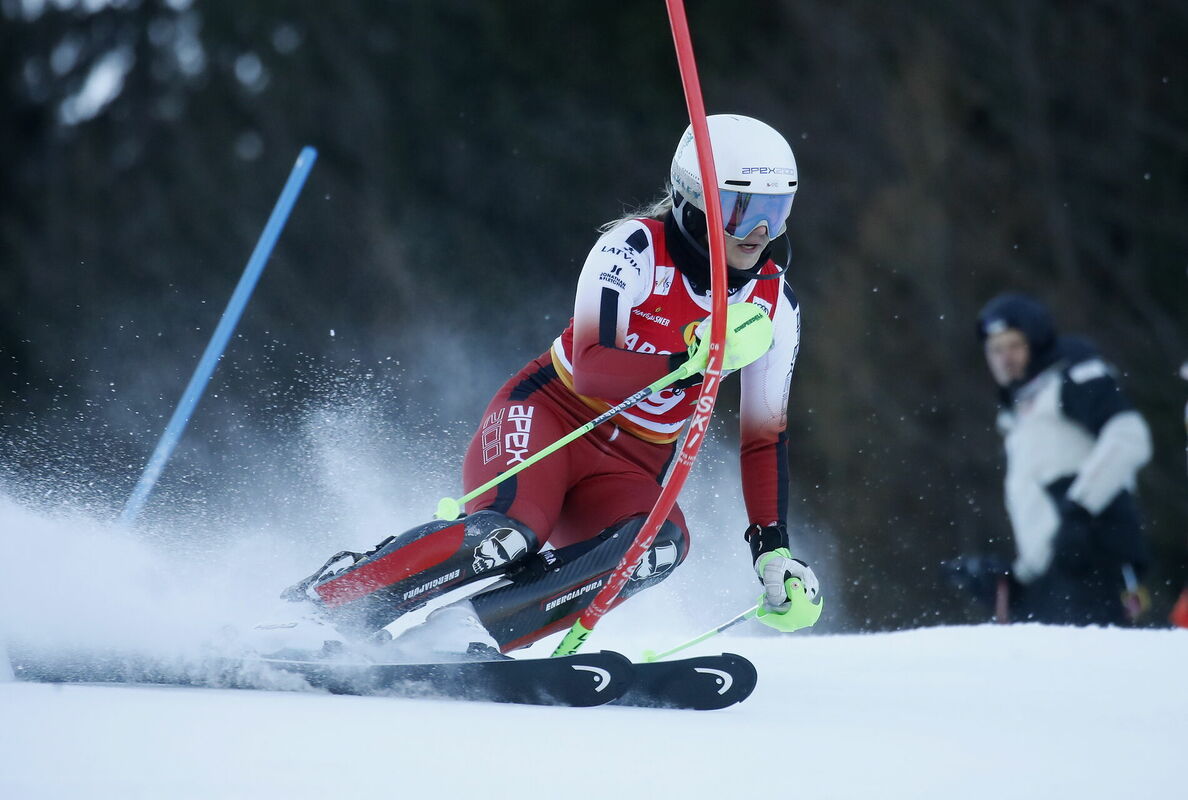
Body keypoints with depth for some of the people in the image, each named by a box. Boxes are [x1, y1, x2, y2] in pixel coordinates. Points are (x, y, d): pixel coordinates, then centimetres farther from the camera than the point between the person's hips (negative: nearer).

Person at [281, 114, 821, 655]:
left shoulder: (775, 307, 0)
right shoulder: (635, 248, -15)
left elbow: (765, 438, 6)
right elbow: (589, 367, -25)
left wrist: (773, 548, -2)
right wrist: (688, 363, -37)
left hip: (627, 472, 4)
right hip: (549, 417, -4)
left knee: (662, 542, -31)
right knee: (512, 531, -36)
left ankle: (460, 630, -38)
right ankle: (313, 602, -27)